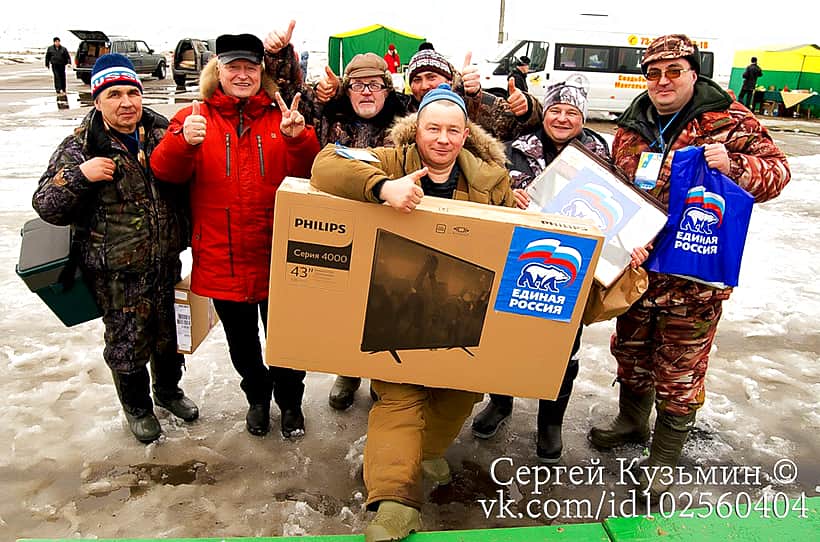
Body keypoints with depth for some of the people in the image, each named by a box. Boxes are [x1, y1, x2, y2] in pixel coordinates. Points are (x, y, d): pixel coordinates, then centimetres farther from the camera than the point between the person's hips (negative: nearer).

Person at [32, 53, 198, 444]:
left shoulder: (162, 132, 2)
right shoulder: (80, 147, -10)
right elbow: (46, 206, -11)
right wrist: (80, 175, -26)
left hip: (167, 262, 4)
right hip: (117, 273, -4)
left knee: (170, 333, 19)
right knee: (128, 341, 10)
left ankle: (168, 390, 45)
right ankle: (137, 407, 35)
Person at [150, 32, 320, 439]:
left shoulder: (281, 117, 2)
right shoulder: (195, 117, 1)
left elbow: (307, 173, -8)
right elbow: (166, 172, -9)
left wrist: (298, 138, -28)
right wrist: (183, 142, -29)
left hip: (277, 256, 0)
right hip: (222, 258, 1)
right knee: (240, 339, 19)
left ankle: (290, 401, 37)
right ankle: (257, 396, 44)